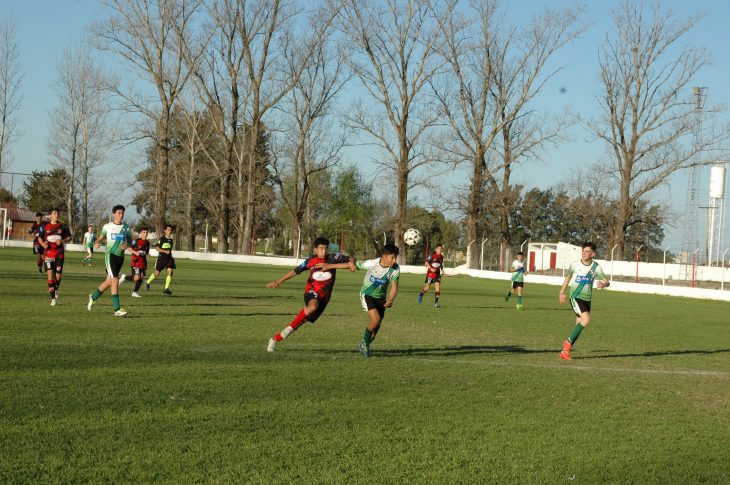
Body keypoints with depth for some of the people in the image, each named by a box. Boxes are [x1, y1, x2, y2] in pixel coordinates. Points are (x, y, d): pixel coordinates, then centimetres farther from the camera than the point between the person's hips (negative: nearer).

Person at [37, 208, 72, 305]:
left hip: (59, 253, 1)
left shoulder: (63, 226, 5)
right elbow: (39, 238, 13)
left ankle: (56, 290, 29)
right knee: (50, 273, -10)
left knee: (58, 275, -4)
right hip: (48, 253, -1)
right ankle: (53, 298, -5)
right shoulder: (45, 226, 4)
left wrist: (62, 241, -10)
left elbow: (69, 237, 10)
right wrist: (43, 244, -8)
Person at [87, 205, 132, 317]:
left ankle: (93, 297, 38)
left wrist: (127, 245, -8)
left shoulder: (126, 228, 9)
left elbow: (130, 241, 15)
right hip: (110, 255, -4)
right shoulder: (107, 226, 3)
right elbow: (101, 237, 14)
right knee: (115, 280, -16)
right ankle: (117, 309, -17)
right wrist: (97, 242, -9)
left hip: (120, 256, 4)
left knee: (109, 281, 13)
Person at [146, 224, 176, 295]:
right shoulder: (162, 239, -8)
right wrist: (165, 251, -23)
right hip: (161, 258, -5)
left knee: (170, 272, -14)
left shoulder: (171, 240, 12)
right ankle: (148, 282, 33)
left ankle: (166, 288, -12)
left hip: (169, 258, 5)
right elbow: (157, 248, -13)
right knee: (157, 273, 5)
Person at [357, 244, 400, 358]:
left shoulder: (395, 269, -19)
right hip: (367, 294, -4)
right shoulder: (371, 264, -28)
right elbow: (356, 265, -11)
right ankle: (365, 342, 3)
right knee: (376, 319, -22)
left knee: (377, 325, 8)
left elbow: (394, 287, -15)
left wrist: (390, 300, -29)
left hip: (381, 297, 4)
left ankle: (366, 346, 33)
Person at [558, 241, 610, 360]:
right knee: (586, 319, -24)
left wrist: (603, 284, -23)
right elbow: (568, 277, 14)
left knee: (579, 325, 4)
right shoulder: (575, 265, -4)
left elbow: (607, 282, 2)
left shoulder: (596, 267, -1)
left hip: (587, 299, 4)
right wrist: (562, 292, 19)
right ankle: (569, 341, -9)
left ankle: (565, 351, 13)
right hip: (575, 297, -4)